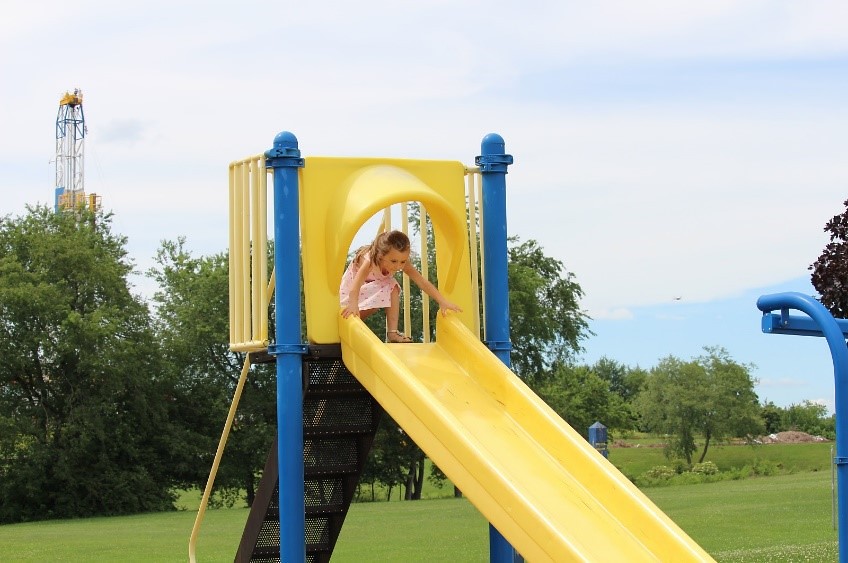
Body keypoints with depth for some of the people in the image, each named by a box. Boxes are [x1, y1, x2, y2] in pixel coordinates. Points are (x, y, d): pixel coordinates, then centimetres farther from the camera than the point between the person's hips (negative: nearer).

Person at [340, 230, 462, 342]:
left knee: (392, 287, -24)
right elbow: (356, 284, -55)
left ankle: (392, 332, -21)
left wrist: (443, 302, -37)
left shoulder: (402, 263, -24)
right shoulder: (369, 260, -39)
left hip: (376, 291, 4)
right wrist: (353, 305, -72)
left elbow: (422, 282, -28)